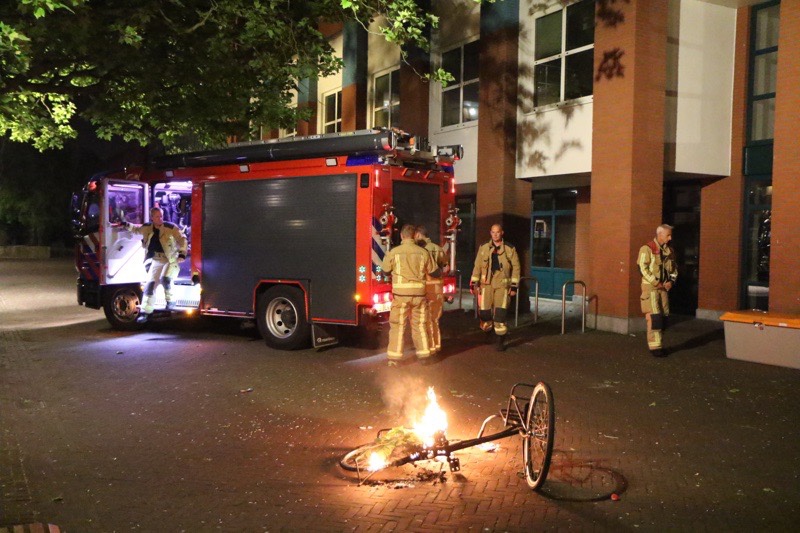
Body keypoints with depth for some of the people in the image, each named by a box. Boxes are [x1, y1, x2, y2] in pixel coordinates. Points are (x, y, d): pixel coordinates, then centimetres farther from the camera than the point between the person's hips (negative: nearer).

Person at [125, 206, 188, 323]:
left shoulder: (171, 228, -13)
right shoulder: (147, 228, 1)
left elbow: (182, 239, -12)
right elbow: (136, 229, 24)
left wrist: (182, 253, -23)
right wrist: (127, 225, 10)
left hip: (171, 261, -5)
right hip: (156, 262, 5)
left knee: (165, 279, -28)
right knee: (149, 285, 0)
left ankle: (170, 301, -3)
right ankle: (145, 312, 6)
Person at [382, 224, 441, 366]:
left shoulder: (394, 252, -5)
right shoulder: (423, 252, 0)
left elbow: (385, 270, 8)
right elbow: (434, 272, 7)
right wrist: (442, 272, 30)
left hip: (401, 294, -2)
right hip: (418, 293, 2)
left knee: (397, 325, 6)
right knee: (420, 325, 14)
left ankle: (394, 357, 5)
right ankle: (424, 355, 18)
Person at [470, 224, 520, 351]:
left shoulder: (510, 249, 1)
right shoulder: (483, 248, 6)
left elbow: (515, 268, 1)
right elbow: (477, 266, 9)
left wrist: (514, 286, -3)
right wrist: (474, 283, 3)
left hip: (502, 285, -2)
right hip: (486, 284, 2)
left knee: (500, 314, -7)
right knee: (484, 312, 2)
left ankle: (500, 342, 4)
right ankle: (487, 334, 31)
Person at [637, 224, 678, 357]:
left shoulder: (669, 251, 11)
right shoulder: (647, 248, -9)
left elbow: (674, 268, 18)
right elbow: (643, 268, -14)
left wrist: (671, 281, -1)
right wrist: (656, 283, -16)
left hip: (664, 287, 6)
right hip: (651, 287, -6)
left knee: (663, 316, 7)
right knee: (654, 316, -10)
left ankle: (658, 344, 18)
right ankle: (655, 346, -5)